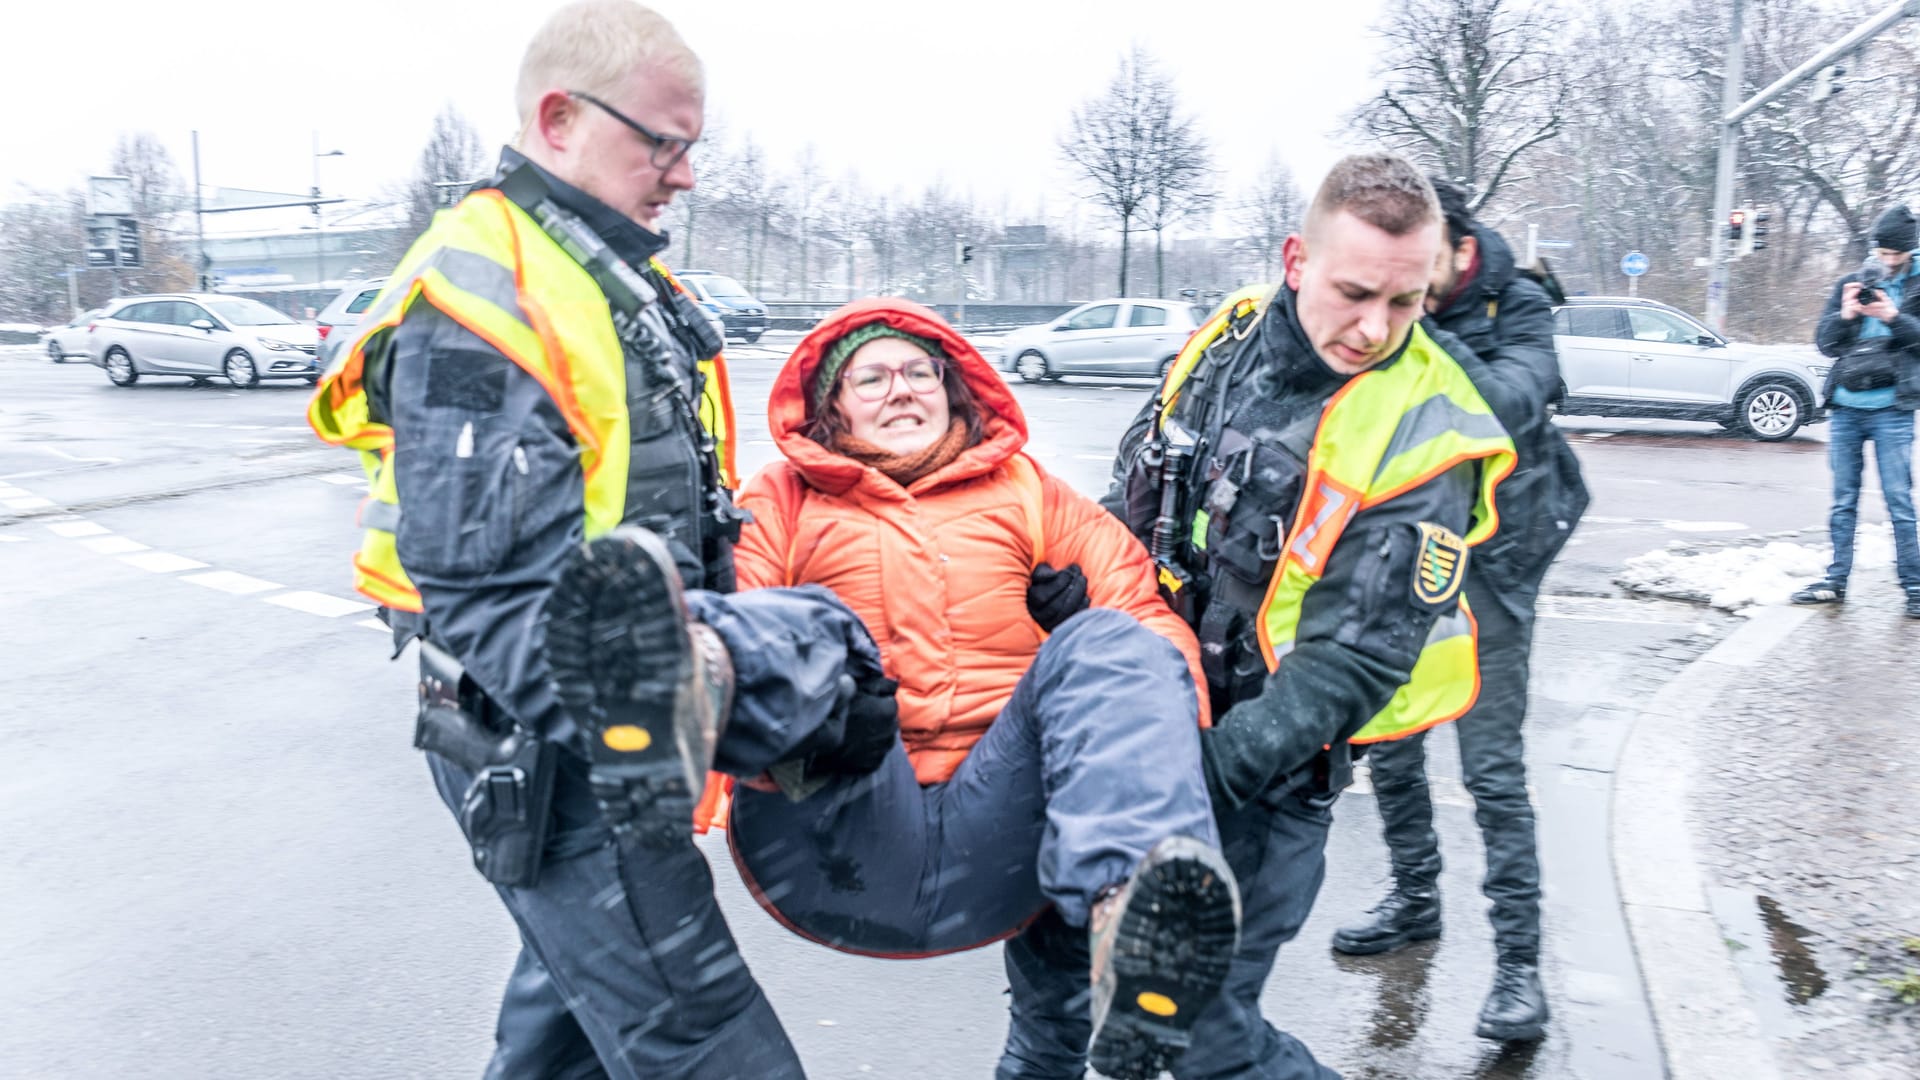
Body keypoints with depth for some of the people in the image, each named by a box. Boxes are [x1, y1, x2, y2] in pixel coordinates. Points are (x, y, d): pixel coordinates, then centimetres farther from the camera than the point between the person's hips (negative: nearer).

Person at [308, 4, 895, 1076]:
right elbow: (489, 604, -26)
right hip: (546, 757, -10)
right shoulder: (477, 300, -20)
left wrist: (714, 641, 17)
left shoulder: (622, 276, 12)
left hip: (598, 715, 10)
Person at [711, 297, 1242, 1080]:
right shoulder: (782, 502, 20)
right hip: (840, 836, -1)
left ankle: (1129, 912, -48)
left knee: (1105, 642, -20)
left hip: (993, 848, 1)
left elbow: (1143, 610, 11)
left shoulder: (1028, 494, 24)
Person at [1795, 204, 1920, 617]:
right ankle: (1836, 581, 13)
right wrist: (1845, 315, -12)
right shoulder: (1851, 284, 11)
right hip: (1845, 408, 3)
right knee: (1843, 501, 8)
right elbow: (1824, 342, 6)